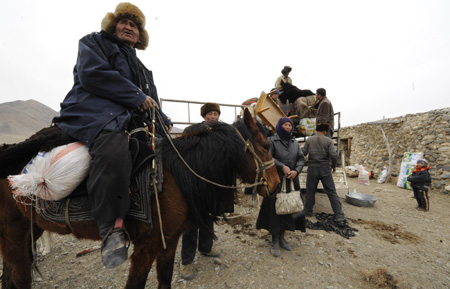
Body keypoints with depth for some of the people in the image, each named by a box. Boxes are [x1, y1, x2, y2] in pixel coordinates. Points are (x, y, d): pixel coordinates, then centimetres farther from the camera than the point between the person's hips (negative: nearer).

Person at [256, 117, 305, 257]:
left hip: (291, 181, 6)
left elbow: (301, 158, 8)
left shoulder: (295, 142, 11)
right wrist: (282, 166, -20)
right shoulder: (271, 141, -5)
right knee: (274, 210, -1)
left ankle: (282, 237, 29)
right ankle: (274, 242, 14)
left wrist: (296, 170, -9)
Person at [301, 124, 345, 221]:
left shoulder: (309, 139, -1)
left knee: (310, 191, 12)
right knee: (332, 192, 8)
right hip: (325, 168, 0)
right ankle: (339, 215, 11)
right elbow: (333, 155, -11)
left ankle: (308, 212, 22)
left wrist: (301, 148, 20)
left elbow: (303, 153, -1)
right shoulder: (328, 140, -3)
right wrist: (334, 166, 5)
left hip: (312, 168, 1)